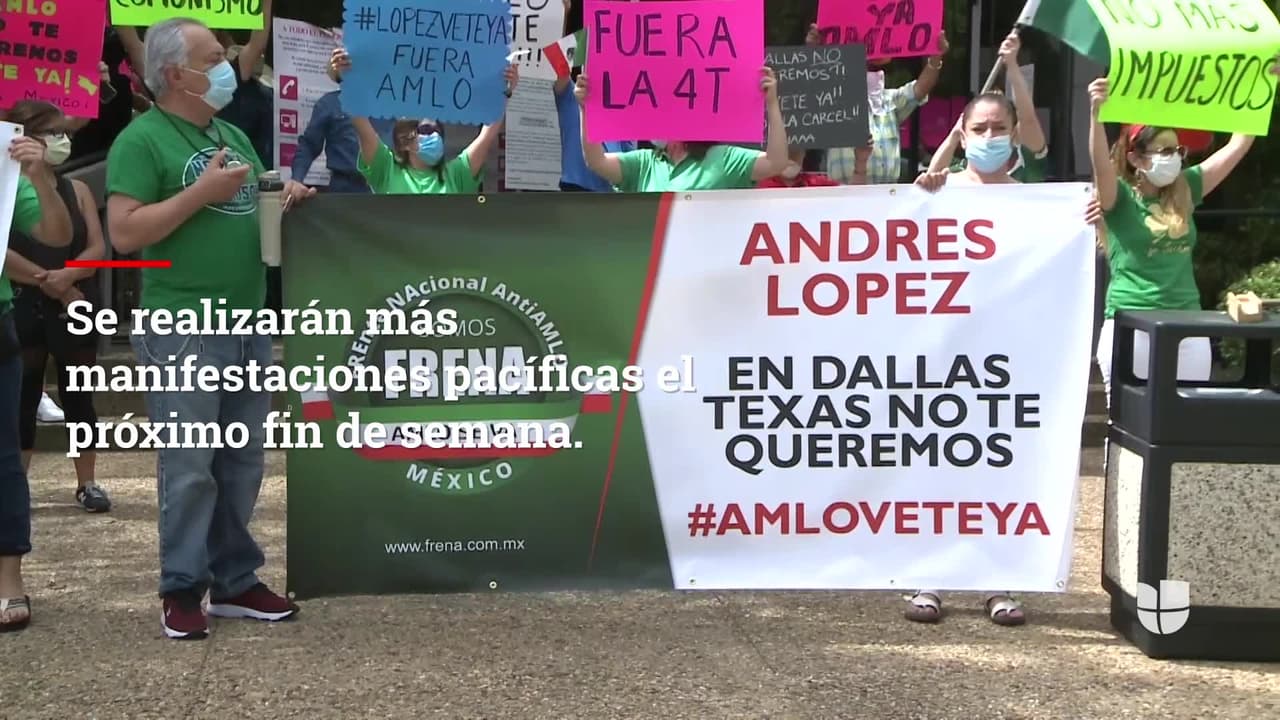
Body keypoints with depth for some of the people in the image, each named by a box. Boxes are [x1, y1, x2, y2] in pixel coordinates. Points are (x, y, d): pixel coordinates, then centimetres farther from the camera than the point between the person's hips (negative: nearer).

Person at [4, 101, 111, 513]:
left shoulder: (77, 190, 9)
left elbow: (98, 248, 1)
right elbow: (7, 254, -13)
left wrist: (67, 276, -16)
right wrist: (47, 282, -14)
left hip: (76, 305, 3)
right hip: (23, 307, -3)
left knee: (78, 394, 7)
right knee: (24, 395, 3)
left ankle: (87, 483, 15)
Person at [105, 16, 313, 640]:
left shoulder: (233, 135, 16)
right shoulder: (142, 139, -7)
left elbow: (256, 205, 25)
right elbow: (123, 233, -15)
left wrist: (287, 193, 3)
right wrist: (203, 192, -17)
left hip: (250, 325, 7)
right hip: (183, 329, -7)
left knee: (242, 464, 12)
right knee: (189, 467, -2)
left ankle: (235, 581, 22)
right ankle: (182, 590, 9)